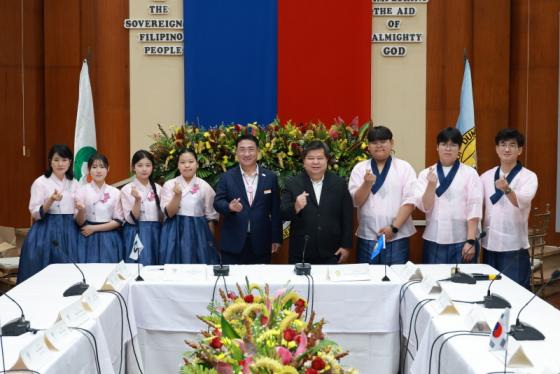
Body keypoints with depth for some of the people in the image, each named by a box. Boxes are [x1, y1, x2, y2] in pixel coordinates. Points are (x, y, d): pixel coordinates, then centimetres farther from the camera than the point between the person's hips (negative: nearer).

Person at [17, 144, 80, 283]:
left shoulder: (74, 184, 8)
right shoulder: (40, 182, -5)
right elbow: (35, 213, -9)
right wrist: (51, 200, -23)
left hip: (69, 232, 4)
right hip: (47, 232, -4)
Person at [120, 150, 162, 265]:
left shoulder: (158, 188, 7)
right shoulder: (126, 190, -4)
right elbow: (131, 219, -9)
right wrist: (137, 200, -21)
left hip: (155, 234, 3)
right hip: (136, 235, -3)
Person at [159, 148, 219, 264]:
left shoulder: (204, 186, 1)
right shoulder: (169, 185, 0)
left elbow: (210, 216, 6)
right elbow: (169, 213, -7)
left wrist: (211, 241, 6)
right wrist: (177, 195, -22)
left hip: (198, 233, 1)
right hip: (176, 233, -1)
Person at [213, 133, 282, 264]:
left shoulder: (270, 177, 4)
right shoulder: (227, 177, 3)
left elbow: (275, 210, 5)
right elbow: (217, 202, -1)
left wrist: (276, 238, 3)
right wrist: (229, 206, -24)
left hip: (261, 243, 1)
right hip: (233, 242, -1)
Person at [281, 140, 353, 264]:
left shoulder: (339, 183, 3)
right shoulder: (292, 184, 0)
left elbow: (348, 217, 5)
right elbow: (283, 214, -4)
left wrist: (346, 246, 2)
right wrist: (295, 207, -25)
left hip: (331, 253, 0)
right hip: (301, 253, 0)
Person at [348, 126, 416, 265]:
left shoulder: (404, 167, 3)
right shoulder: (359, 168, 6)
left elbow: (409, 201, -4)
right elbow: (355, 201, -1)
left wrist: (394, 227, -13)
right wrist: (367, 184, -19)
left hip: (397, 237, -1)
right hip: (367, 237, 1)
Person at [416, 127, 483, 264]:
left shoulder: (470, 173, 1)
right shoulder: (425, 174, 6)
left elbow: (474, 208, -4)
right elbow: (424, 207, -1)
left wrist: (471, 241, -10)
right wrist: (431, 185, -18)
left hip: (462, 241, -1)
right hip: (434, 241, 1)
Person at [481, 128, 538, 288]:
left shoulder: (528, 177, -6)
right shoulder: (486, 176, 7)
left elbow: (523, 201, -25)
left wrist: (507, 189, -44)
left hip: (514, 246, -4)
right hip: (489, 244, 4)